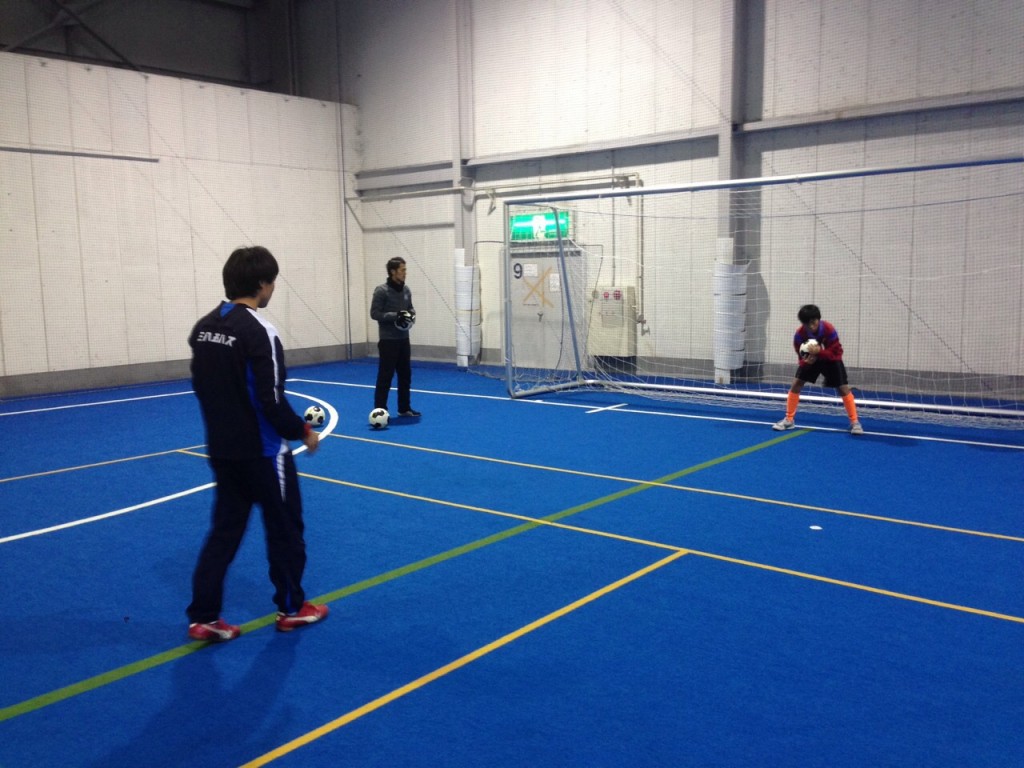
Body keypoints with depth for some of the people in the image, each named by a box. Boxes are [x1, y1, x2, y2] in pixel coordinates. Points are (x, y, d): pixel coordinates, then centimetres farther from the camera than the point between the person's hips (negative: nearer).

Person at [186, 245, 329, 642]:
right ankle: (291, 608, 24)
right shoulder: (258, 331, -21)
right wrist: (303, 431, -7)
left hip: (221, 449, 7)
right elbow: (272, 401, -22)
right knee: (285, 528, 10)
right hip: (262, 452, -7)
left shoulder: (203, 327, 4)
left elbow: (202, 387, 13)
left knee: (224, 530, 14)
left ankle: (203, 618, 15)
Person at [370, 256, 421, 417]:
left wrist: (411, 315, -4)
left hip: (403, 340, 7)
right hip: (388, 341, -7)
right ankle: (380, 410, 2)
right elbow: (374, 313, -14)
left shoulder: (406, 290, 7)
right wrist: (395, 315, -22)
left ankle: (404, 408, 23)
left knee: (405, 375, 12)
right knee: (385, 376, -4)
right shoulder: (381, 290, -13)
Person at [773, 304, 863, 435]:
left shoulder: (829, 329, -33)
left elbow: (835, 353, -28)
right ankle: (789, 420, 2)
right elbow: (801, 354, -16)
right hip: (811, 358, 2)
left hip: (830, 358, -2)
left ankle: (854, 422, -1)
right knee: (796, 383, -9)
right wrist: (805, 360, -40)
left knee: (843, 388, -11)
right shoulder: (799, 334, -27)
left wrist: (819, 352, -45)